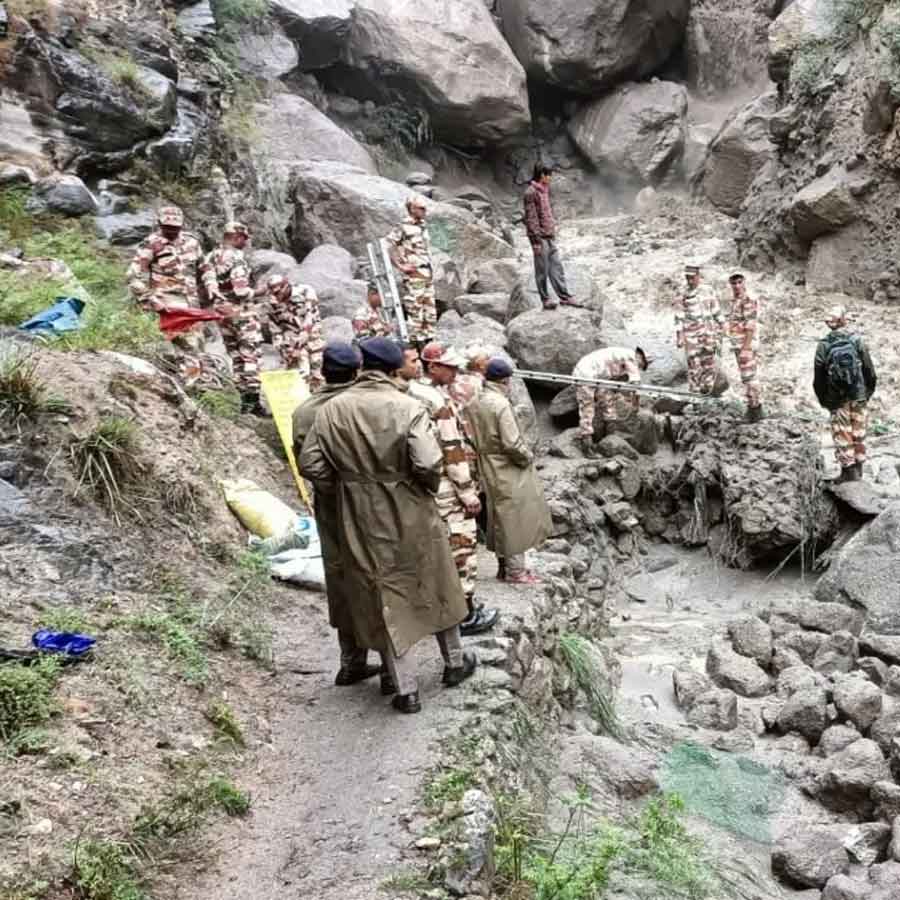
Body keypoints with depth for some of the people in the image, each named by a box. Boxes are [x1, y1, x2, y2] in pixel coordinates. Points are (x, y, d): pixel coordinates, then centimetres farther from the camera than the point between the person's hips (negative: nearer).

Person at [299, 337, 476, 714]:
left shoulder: (332, 410, -6)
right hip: (412, 519, -1)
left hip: (362, 525, 2)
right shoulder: (408, 408, -16)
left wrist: (343, 488, 10)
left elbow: (310, 464, -5)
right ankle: (454, 662, 38)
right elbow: (428, 464, -24)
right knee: (435, 588, 21)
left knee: (384, 600, 11)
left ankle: (406, 690, 15)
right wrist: (429, 487, -2)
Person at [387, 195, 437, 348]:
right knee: (415, 312, -6)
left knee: (430, 312, 10)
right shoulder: (404, 227, -10)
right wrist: (400, 265, -16)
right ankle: (417, 345, -1)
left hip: (428, 275, 8)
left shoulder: (423, 227, 15)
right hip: (413, 276, -8)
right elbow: (387, 245, -17)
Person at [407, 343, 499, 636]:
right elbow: (452, 452, -20)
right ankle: (466, 616, 5)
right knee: (461, 546, -1)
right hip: (447, 488, -9)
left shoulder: (413, 395, 9)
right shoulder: (438, 401, -19)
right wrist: (469, 492, -15)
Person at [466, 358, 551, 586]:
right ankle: (515, 571, 9)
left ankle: (505, 565, 27)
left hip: (488, 470, 8)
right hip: (508, 473, -8)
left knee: (500, 520, 17)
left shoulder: (474, 403, 2)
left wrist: (486, 453, 14)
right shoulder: (501, 404, -21)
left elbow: (475, 436, 7)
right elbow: (512, 443, -23)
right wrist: (528, 457, -8)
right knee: (514, 520, 3)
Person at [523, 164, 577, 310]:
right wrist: (536, 240, -17)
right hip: (540, 238, -8)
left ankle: (565, 296, 9)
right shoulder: (531, 192, -11)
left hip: (550, 236, 8)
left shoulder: (544, 190, 16)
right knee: (542, 271, 0)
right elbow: (530, 217, -15)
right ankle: (545, 299, 6)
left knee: (557, 267, 7)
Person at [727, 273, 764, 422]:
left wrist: (746, 348, -25)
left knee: (749, 377, -7)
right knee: (749, 377, 14)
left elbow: (751, 327, -21)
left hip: (746, 346, -10)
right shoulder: (735, 302, 14)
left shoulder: (749, 302, -16)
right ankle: (755, 409, 21)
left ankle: (755, 410, -3)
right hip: (738, 345, 10)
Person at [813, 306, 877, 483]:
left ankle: (849, 470, 9)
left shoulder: (823, 346, -9)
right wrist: (869, 391, 12)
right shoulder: (857, 341, -7)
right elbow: (869, 370, -2)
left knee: (842, 434, 8)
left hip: (836, 399, -2)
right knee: (858, 432, 15)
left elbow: (818, 377, -5)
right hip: (859, 396, 2)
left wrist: (823, 400, 8)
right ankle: (858, 467, 25)